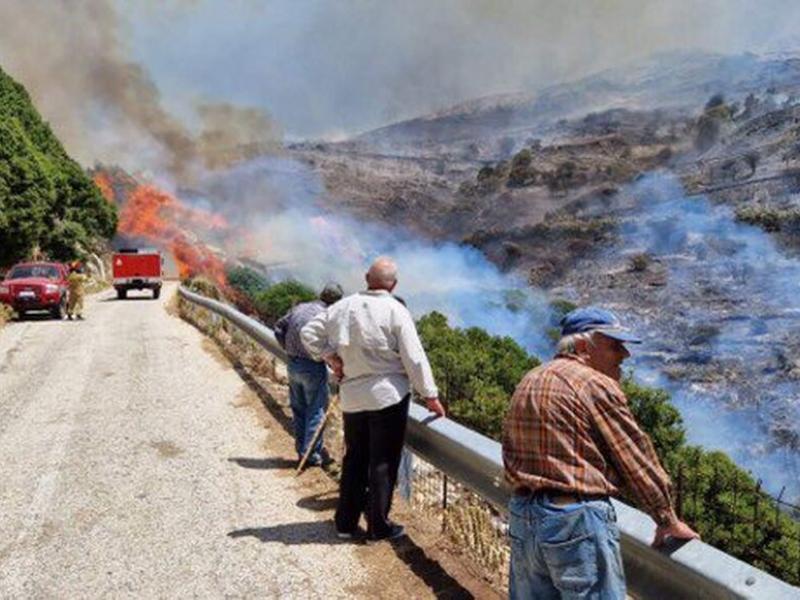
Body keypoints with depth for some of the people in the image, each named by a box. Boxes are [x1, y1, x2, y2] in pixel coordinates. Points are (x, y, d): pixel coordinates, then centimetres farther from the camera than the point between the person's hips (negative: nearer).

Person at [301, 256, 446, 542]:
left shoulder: (344, 306, 1)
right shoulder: (395, 311, -12)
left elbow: (309, 333, 6)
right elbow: (414, 358, -10)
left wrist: (332, 357, 9)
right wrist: (430, 395, -3)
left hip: (352, 396, 5)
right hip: (388, 395, -4)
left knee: (354, 458, 16)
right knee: (383, 462, 6)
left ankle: (346, 522, 23)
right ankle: (378, 526, 13)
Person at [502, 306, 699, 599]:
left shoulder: (528, 383, 12)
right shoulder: (597, 385, -11)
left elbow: (512, 452, 12)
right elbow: (636, 460, -7)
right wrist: (668, 520, 5)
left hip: (521, 514, 8)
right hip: (577, 519, -8)